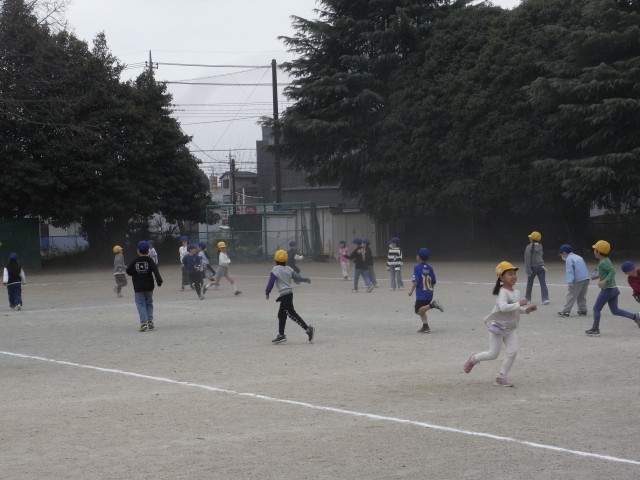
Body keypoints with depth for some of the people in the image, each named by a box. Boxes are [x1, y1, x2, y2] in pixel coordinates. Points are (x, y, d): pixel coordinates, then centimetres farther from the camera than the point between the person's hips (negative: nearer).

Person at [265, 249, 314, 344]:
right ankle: (281, 335, 17)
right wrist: (306, 279, 27)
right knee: (281, 315, 14)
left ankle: (308, 329, -14)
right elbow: (297, 277, 9)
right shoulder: (288, 269, 7)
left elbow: (271, 282, -13)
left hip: (284, 295, -8)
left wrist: (267, 292, -1)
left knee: (292, 313, -8)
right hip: (289, 293, 8)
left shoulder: (275, 269, -11)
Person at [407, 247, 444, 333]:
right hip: (430, 293, 7)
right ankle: (425, 327, 10)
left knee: (418, 310, -4)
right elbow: (433, 282, 14)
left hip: (421, 294, -7)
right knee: (421, 311, 17)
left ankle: (432, 305, -20)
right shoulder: (429, 268, 11)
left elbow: (415, 280, -18)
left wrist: (411, 290, -10)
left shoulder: (417, 268, -9)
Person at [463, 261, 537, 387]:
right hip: (498, 326, -7)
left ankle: (501, 377, 6)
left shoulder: (516, 292, 7)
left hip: (511, 328, 7)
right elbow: (503, 307, -38)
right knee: (493, 354, -1)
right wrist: (519, 304, -37)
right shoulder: (503, 292, -21)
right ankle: (473, 359, 27)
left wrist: (526, 309, 3)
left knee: (513, 352, -5)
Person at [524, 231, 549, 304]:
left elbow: (527, 259, -15)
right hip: (541, 266, 4)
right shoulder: (540, 246, 7)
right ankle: (545, 298, -13)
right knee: (543, 283, -2)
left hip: (533, 266, -4)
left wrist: (528, 270, -14)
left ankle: (528, 297, 30)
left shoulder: (529, 247, -11)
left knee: (529, 282, 15)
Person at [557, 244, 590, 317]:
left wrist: (570, 282, -20)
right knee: (582, 296, 19)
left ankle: (565, 311, -5)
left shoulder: (569, 259, -4)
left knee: (571, 295, -4)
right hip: (586, 278, 8)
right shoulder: (578, 257, 23)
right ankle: (583, 310, 20)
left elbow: (570, 271, -15)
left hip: (578, 280, -8)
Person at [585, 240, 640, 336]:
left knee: (596, 308, 4)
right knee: (615, 310, 13)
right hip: (613, 288, 9)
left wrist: (605, 281, -37)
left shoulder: (603, 263, -17)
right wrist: (598, 276, 27)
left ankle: (595, 329, 11)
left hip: (607, 289, -9)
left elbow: (612, 271, -28)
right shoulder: (606, 260, 11)